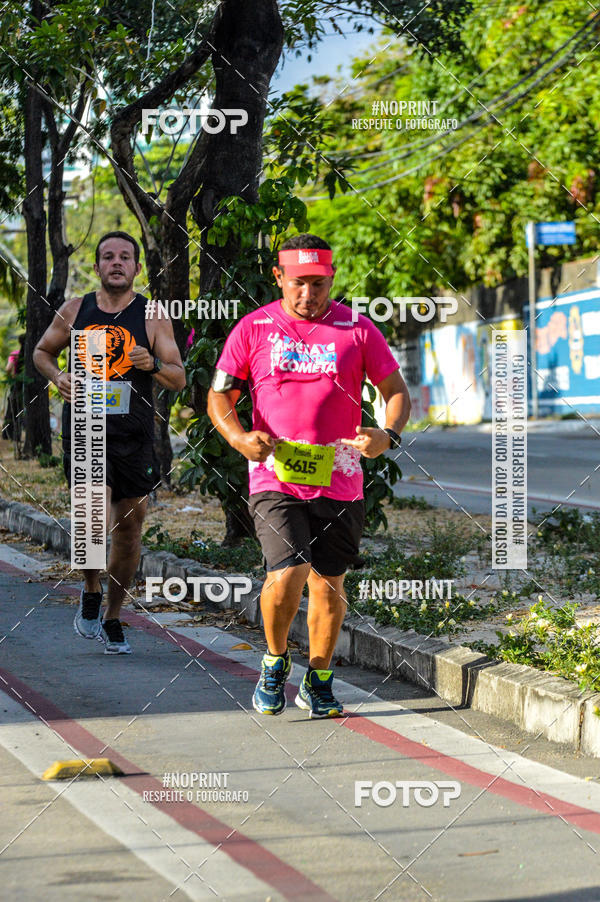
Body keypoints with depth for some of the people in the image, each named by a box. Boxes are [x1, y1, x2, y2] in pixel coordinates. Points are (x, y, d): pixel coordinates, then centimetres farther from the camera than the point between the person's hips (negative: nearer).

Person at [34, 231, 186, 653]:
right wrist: (59, 376, -1)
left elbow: (179, 379, 1)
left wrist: (153, 364, -20)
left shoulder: (153, 317, 2)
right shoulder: (75, 310, 5)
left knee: (129, 527, 6)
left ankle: (113, 619, 23)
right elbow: (42, 351, 20)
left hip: (134, 435, 1)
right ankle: (91, 593, 7)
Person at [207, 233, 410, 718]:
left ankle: (318, 683, 29)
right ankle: (275, 660, 10)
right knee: (288, 573, -18)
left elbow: (396, 390, 9)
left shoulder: (357, 328, 4)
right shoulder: (254, 328, 3)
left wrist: (388, 435, -12)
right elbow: (219, 395, 7)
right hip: (275, 476, -2)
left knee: (328, 583, 9)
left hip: (339, 481, 2)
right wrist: (240, 438, -13)